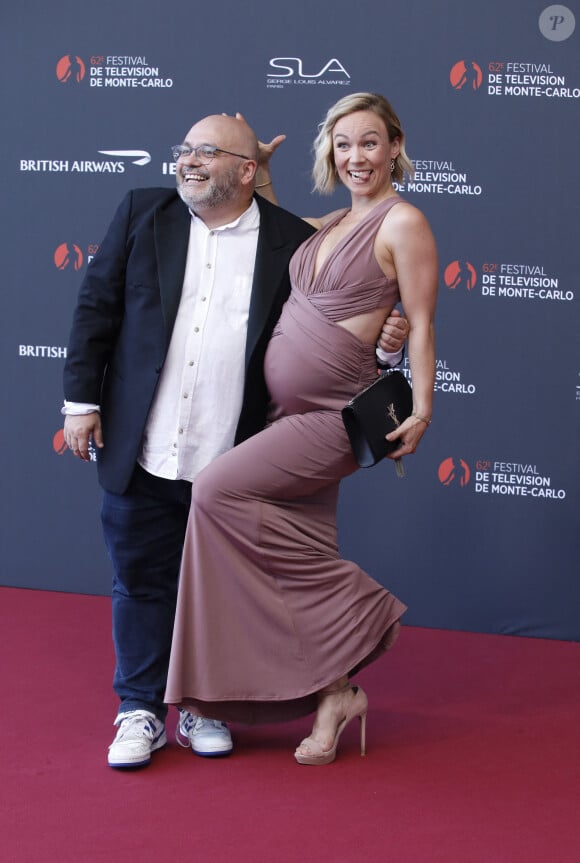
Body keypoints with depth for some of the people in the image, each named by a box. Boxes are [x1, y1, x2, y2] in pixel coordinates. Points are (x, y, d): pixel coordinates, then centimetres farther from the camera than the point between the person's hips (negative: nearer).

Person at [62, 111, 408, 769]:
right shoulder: (142, 213, 3)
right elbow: (96, 308, 4)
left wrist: (381, 339, -12)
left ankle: (204, 706, 29)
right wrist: (81, 398, -1)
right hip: (142, 455, 1)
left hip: (232, 465, -1)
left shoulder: (292, 241, -1)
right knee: (141, 581, 9)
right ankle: (141, 711, 23)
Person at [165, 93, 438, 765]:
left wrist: (421, 409, -15)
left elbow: (421, 323, -9)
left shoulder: (403, 223, -7)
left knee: (219, 491, -16)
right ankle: (336, 695, 18)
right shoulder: (330, 226, 15)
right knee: (306, 560, 7)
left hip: (333, 413, -8)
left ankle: (362, 607, -5)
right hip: (286, 408, 8)